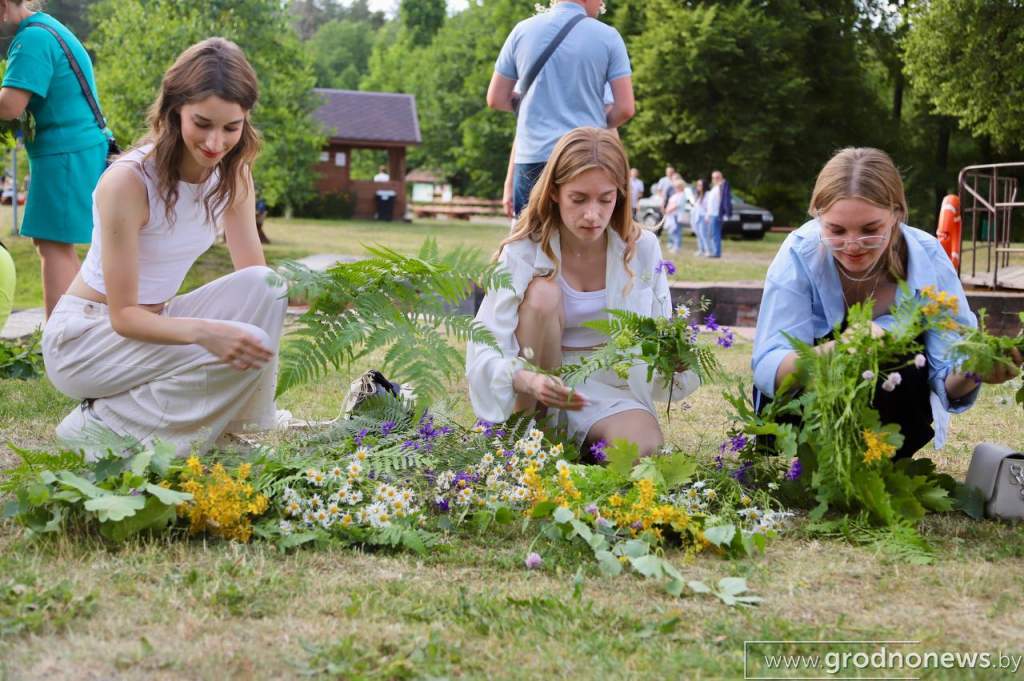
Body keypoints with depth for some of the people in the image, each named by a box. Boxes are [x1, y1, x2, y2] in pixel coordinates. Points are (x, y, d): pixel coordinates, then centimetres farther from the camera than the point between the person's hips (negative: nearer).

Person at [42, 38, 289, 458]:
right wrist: (203, 331, -42)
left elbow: (257, 275, -5)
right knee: (237, 346, -27)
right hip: (82, 336, -6)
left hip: (151, 323, 6)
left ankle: (243, 432, -10)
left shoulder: (233, 174, -5)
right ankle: (100, 425, -12)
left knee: (262, 289, -18)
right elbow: (123, 315, -24)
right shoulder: (128, 181, -25)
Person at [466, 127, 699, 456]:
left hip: (613, 390, 0)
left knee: (645, 449, -34)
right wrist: (529, 380, -41)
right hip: (541, 388, 0)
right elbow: (484, 352, -19)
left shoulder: (642, 248, -5)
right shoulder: (523, 254, -12)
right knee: (542, 292, -26)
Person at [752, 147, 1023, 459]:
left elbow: (946, 383, -19)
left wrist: (969, 372, -44)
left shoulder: (928, 259, -19)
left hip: (898, 411, 1)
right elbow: (766, 369, -30)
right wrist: (835, 351, -50)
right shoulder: (800, 253, -23)